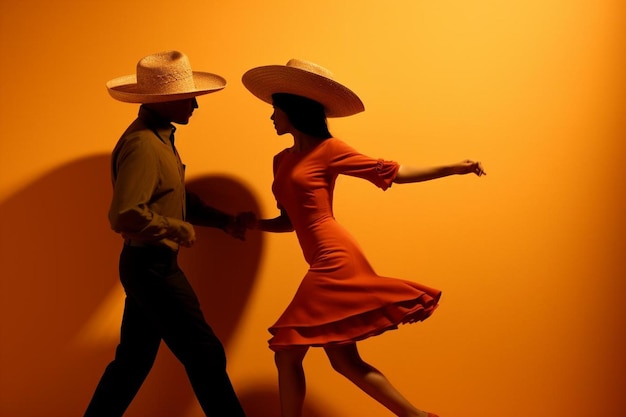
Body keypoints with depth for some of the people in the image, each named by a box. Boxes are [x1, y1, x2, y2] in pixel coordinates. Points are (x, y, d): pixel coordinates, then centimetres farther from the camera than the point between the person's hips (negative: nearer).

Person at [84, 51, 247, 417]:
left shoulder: (160, 137, 11)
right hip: (151, 266, -10)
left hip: (152, 266, 10)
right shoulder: (142, 143, -22)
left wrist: (223, 220, 11)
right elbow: (125, 216, -31)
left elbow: (176, 198, 19)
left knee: (133, 359, 18)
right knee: (205, 356, 0)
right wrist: (180, 229, -18)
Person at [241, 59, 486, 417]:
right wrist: (250, 223, 2)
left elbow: (393, 172, 0)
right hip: (326, 263, 8)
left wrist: (455, 168, -3)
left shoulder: (329, 149, -4)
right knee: (343, 359, 10)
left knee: (287, 354, -3)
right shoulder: (283, 160, 17)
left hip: (335, 259, -8)